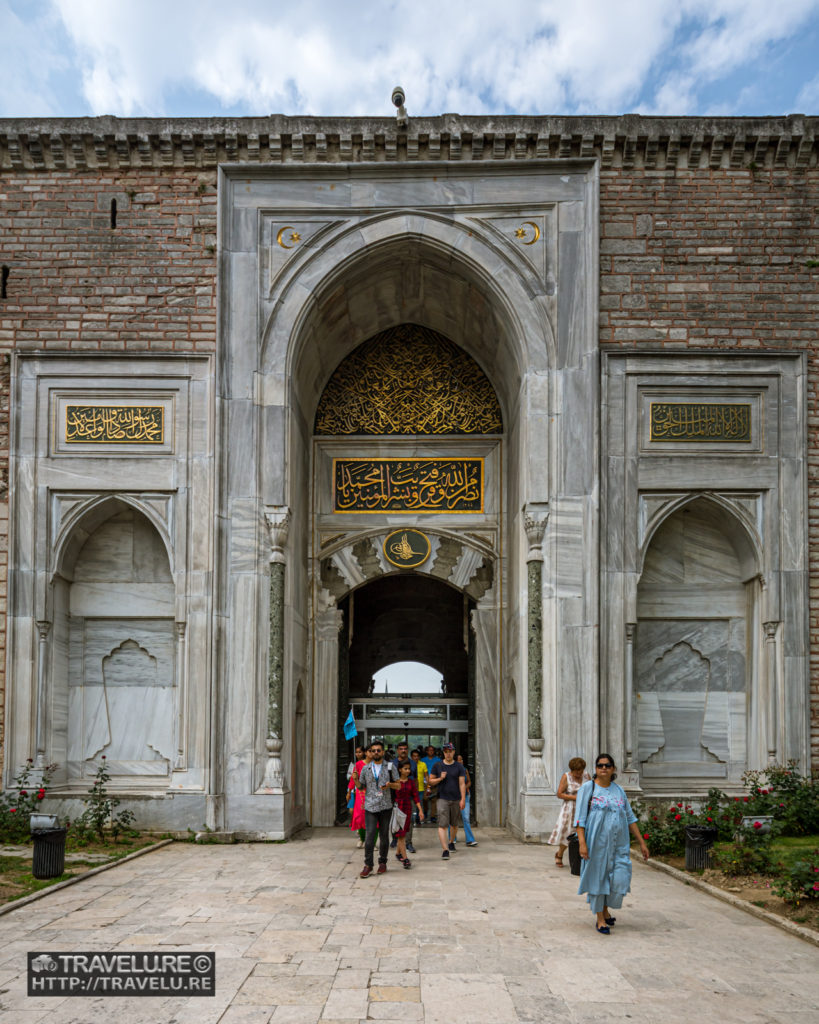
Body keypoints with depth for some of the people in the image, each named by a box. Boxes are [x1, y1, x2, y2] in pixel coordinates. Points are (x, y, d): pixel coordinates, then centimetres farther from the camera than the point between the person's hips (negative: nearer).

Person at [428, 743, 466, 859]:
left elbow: (462, 784, -1)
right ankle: (445, 849, -15)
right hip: (443, 798, -1)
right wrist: (440, 778, -11)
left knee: (454, 824, 12)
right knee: (442, 825, -12)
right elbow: (431, 781, 8)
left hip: (456, 799, 1)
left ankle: (451, 842, 36)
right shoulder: (437, 765, 4)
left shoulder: (459, 767, 3)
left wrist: (463, 799, -10)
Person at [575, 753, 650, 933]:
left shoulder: (618, 790, 11)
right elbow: (580, 817, -8)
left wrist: (642, 842, 11)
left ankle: (605, 910, 22)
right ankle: (600, 919, 15)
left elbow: (630, 818, 15)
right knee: (598, 877, 1)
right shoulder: (588, 788, -3)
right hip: (597, 843, -4)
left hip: (618, 844, 4)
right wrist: (582, 842, -18)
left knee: (620, 879, -3)